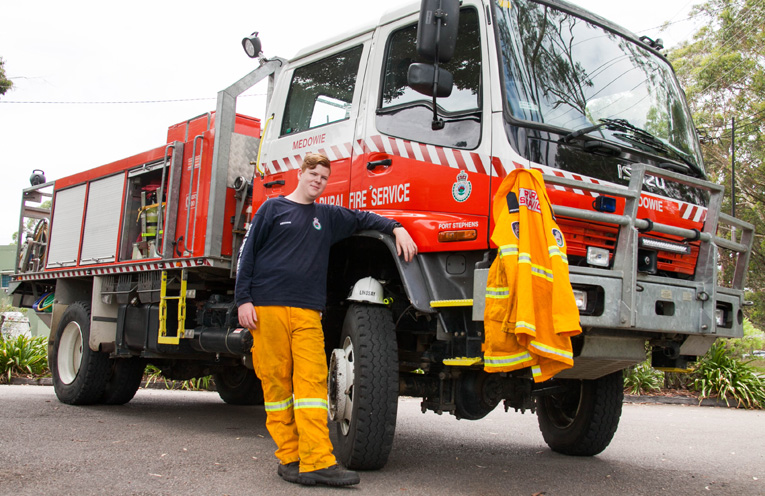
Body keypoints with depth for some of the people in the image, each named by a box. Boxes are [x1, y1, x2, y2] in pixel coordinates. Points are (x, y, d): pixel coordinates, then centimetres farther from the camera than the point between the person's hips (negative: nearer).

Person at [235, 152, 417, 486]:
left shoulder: (328, 216, 21)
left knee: (312, 380, -9)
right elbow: (248, 254, 8)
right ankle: (289, 457, 6)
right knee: (276, 381, -2)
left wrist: (396, 228, 11)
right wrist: (243, 300, -1)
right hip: (268, 308, -2)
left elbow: (363, 219, 29)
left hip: (307, 312, 3)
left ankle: (318, 462, -12)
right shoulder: (273, 208, 11)